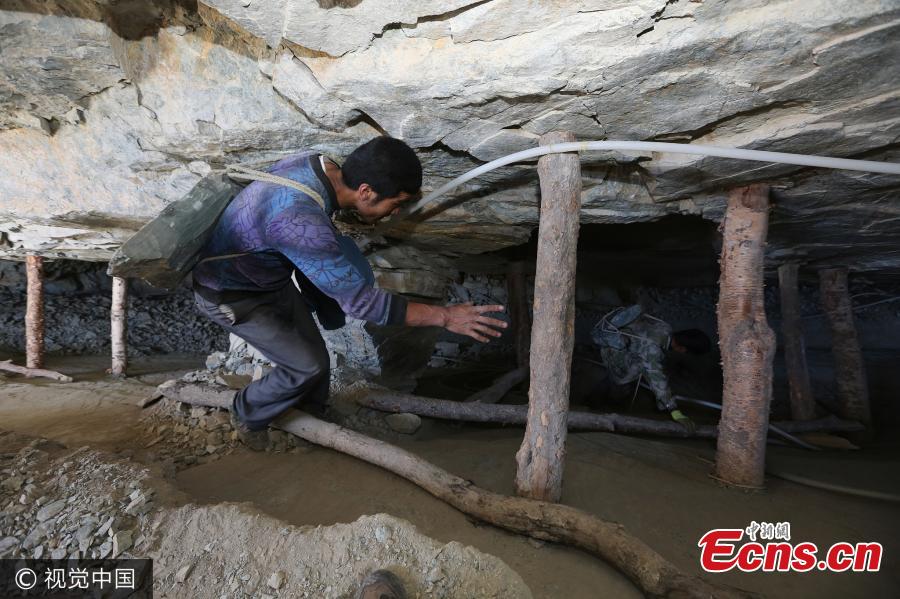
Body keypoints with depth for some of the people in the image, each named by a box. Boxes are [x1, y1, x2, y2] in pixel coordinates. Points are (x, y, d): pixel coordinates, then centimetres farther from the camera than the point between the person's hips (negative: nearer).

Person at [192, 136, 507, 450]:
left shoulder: (316, 161, -16)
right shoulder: (300, 223, -42)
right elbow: (360, 300, -38)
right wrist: (444, 316, -35)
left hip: (270, 276, 8)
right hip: (231, 296, -7)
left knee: (313, 351, 10)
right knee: (307, 366, -3)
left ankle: (312, 414, 35)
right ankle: (247, 414, 24)